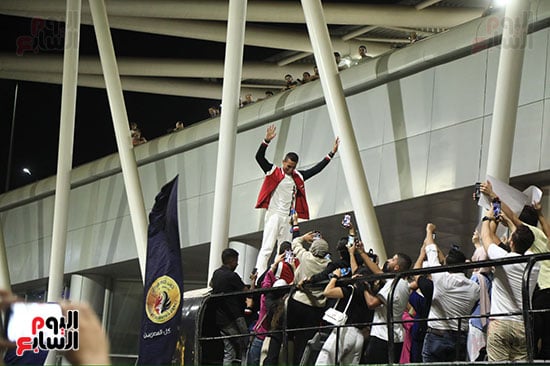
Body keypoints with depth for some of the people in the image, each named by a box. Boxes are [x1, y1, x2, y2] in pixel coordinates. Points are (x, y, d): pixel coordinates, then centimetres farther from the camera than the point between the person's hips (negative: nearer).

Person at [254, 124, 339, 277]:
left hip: (288, 217, 6)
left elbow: (316, 169, 17)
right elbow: (259, 157, -10)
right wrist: (267, 141, -24)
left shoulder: (298, 177, 14)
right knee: (267, 248, -12)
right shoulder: (273, 172, 1)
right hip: (274, 215, -6)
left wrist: (331, 153, 12)